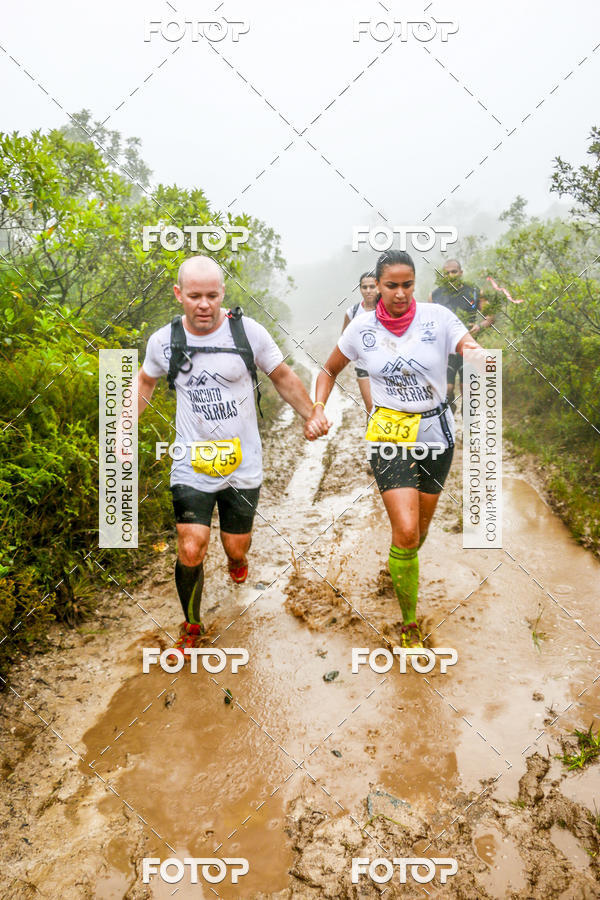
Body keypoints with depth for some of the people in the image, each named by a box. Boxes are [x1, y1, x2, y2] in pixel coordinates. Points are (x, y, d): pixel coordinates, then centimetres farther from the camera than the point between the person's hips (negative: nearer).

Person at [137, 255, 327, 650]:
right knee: (191, 552, -8)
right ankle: (192, 626, 19)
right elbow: (146, 381, 16)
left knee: (236, 547, 11)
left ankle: (237, 557, 53)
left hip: (243, 465, 0)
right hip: (191, 466, 0)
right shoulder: (164, 340, -4)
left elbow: (283, 377, 5)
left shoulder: (249, 331, -8)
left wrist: (312, 416, -1)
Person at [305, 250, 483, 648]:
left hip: (436, 432, 2)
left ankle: (401, 571, 51)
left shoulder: (438, 318, -9)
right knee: (406, 531, -14)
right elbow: (329, 371, 9)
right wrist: (318, 410, -8)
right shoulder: (362, 328, -4)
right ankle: (410, 623, 7)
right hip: (389, 433, -1)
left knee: (420, 529, 15)